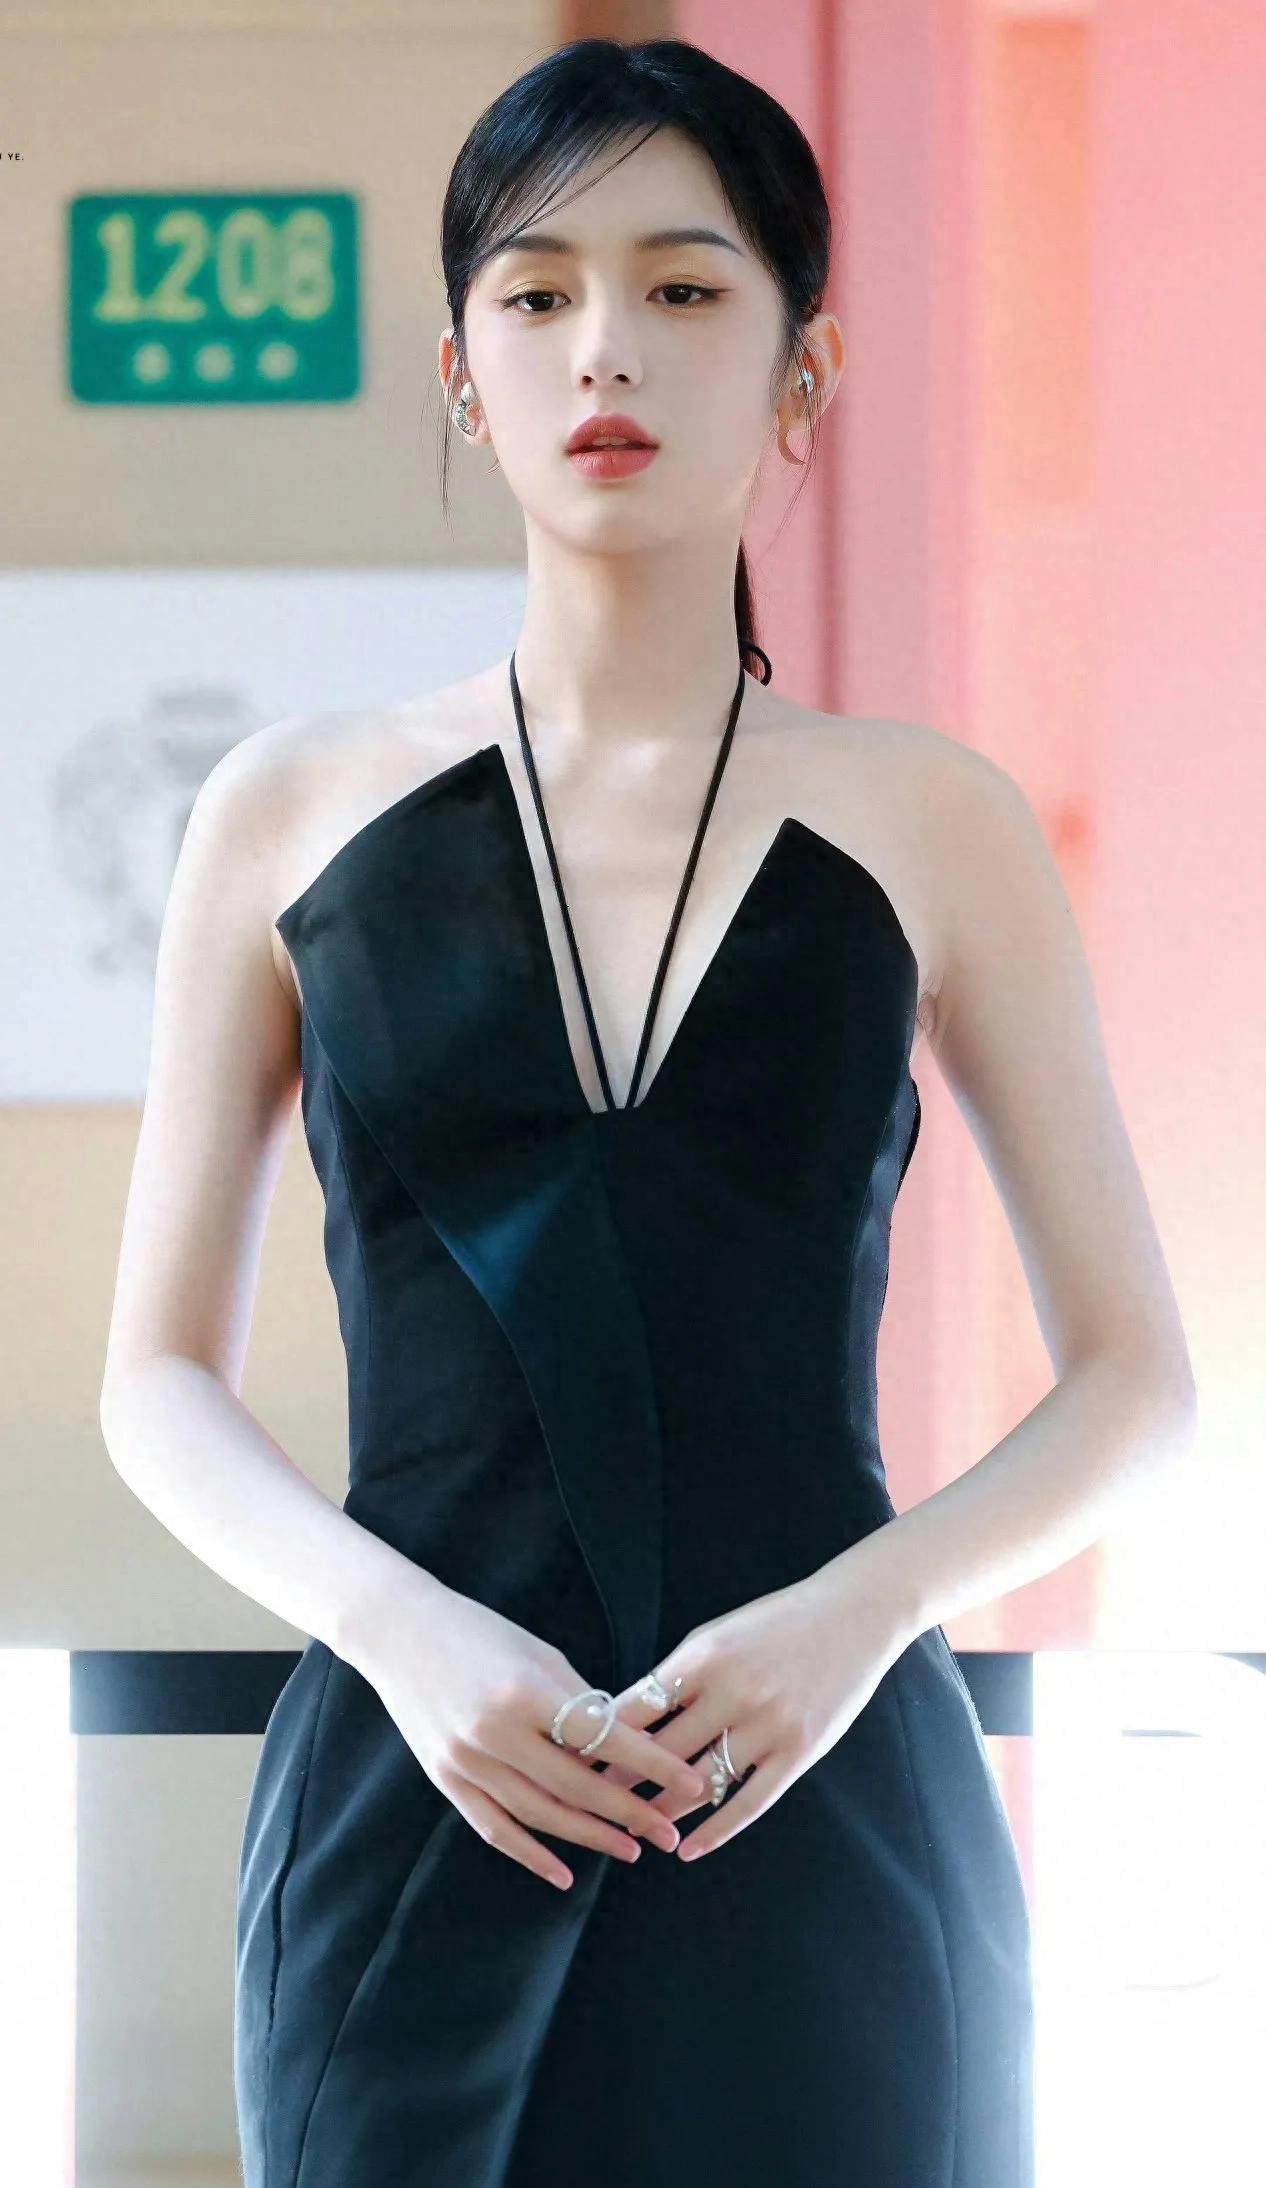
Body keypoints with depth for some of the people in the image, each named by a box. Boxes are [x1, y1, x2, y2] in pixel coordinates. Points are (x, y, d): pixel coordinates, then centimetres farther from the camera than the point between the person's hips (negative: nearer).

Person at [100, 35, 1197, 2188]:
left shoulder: (924, 828, 4)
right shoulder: (295, 815, 6)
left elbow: (1137, 1379, 7)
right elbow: (163, 1382, 8)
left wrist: (863, 1608, -11)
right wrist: (404, 1631, -10)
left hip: (823, 1808, 0)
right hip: (416, 1796, 0)